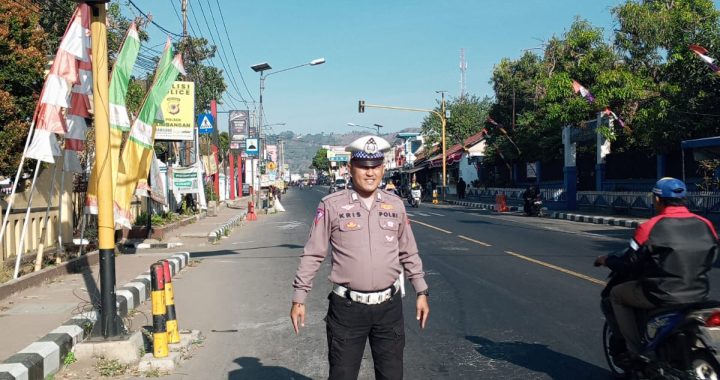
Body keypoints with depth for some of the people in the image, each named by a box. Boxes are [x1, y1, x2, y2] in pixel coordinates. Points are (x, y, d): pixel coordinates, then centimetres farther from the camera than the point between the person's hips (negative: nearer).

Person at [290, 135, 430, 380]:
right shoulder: (332, 205, -5)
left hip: (388, 306, 3)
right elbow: (313, 255, -1)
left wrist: (421, 292, 12)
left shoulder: (395, 205, 6)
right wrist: (299, 298, -2)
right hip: (347, 307, -3)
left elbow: (409, 253, 14)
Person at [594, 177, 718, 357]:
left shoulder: (650, 228, -14)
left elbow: (627, 266, -7)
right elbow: (708, 260, 16)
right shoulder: (706, 226, 0)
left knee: (616, 294, 17)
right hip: (699, 295, 6)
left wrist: (606, 260, 13)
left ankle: (635, 351, 12)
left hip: (662, 296, -6)